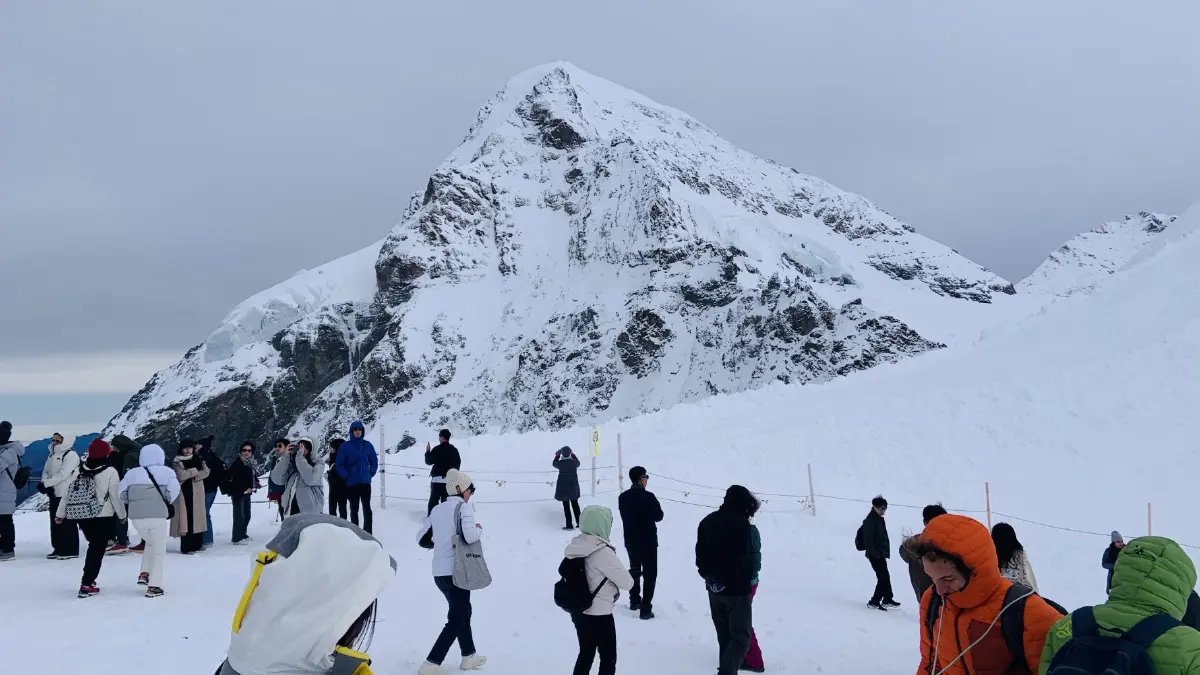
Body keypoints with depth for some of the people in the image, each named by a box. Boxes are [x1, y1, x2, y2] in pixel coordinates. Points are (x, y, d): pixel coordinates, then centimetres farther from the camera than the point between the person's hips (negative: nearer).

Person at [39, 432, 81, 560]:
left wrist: (45, 484, -20)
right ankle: (58, 549, 19)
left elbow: (63, 474, -20)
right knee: (55, 522, 11)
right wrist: (46, 485, -8)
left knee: (68, 523, -6)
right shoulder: (51, 455, 15)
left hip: (67, 494, -9)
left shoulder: (71, 455, -12)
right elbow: (46, 472, 12)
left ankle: (71, 550, -3)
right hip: (54, 494, 9)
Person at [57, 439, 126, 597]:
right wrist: (122, 515, 4)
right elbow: (115, 496, -9)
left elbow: (69, 492, 7)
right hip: (103, 517, -6)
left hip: (81, 516, 6)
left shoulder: (81, 470, 6)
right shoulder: (110, 471, -10)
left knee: (94, 547, 22)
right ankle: (86, 585, -4)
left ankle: (88, 579, 26)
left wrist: (60, 513, 15)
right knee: (97, 550, 0)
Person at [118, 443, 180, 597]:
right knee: (159, 548, 7)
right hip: (159, 515, -4)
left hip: (137, 516, 4)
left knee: (150, 543, 29)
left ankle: (144, 574, 19)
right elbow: (174, 490, -14)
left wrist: (133, 502, 19)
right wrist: (166, 501, 4)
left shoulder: (132, 473, 10)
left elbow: (121, 493, 8)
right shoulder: (166, 472, -1)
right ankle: (154, 586, 3)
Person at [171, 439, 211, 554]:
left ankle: (197, 544, 15)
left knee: (197, 517, 7)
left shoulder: (198, 460, 13)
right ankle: (186, 547, -6)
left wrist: (194, 476, -14)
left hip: (197, 493, 5)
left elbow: (205, 472, 2)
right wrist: (195, 470, -8)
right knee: (186, 518, -7)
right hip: (184, 494, -5)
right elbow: (181, 475, -17)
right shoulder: (177, 462, -2)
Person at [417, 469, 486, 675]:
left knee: (462, 611, 24)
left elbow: (422, 538, 13)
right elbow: (470, 536, -25)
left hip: (439, 572, 7)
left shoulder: (437, 509, 8)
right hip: (456, 572, -7)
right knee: (456, 619, 3)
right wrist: (479, 529, -4)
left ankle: (469, 655, 35)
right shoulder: (464, 506, -11)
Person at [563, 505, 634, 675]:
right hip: (599, 615, -7)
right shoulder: (603, 552, -24)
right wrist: (632, 574, 4)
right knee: (608, 658, 12)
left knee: (585, 654, 22)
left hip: (578, 611, 7)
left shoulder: (576, 546, -3)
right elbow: (626, 582, -18)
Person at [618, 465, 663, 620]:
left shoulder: (623, 497, -2)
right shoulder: (648, 496, -20)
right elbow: (659, 516, -9)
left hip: (630, 540, 6)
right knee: (650, 573, 3)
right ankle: (645, 608, -1)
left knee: (634, 570, 23)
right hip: (648, 541, -6)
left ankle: (634, 601, 34)